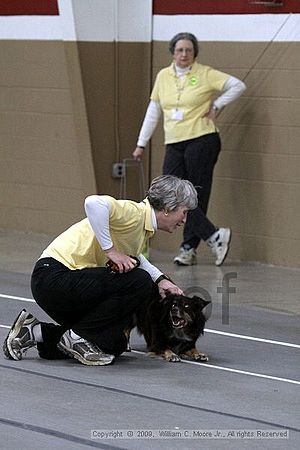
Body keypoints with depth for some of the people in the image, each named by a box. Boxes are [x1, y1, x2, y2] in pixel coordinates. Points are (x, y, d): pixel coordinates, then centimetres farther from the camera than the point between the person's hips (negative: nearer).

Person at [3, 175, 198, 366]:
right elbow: (94, 203, -36)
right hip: (55, 277, -10)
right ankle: (77, 336, -9)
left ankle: (37, 332, 14)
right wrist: (109, 249, -28)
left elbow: (133, 257, 33)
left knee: (115, 345, 13)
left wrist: (160, 279, 17)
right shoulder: (135, 213, -17)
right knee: (140, 283, -19)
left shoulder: (144, 224, 12)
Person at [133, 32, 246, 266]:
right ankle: (215, 236, -7)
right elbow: (153, 112, 17)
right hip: (174, 145, 5)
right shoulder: (163, 76, 12)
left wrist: (216, 107, -5)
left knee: (197, 196, -3)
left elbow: (238, 85, -5)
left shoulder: (205, 74, -3)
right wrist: (141, 144, 18)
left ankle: (189, 247, 4)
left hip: (202, 141, -5)